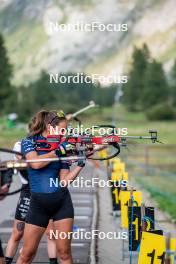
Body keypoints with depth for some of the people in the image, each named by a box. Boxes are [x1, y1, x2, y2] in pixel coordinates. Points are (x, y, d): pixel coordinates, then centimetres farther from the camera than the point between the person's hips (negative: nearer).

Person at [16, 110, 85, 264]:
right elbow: (35, 163, -20)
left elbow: (64, 180, 2)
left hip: (62, 201, 2)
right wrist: (59, 150, -14)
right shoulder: (29, 142, 0)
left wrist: (81, 164, -8)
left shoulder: (62, 147, 6)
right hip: (39, 204, -2)